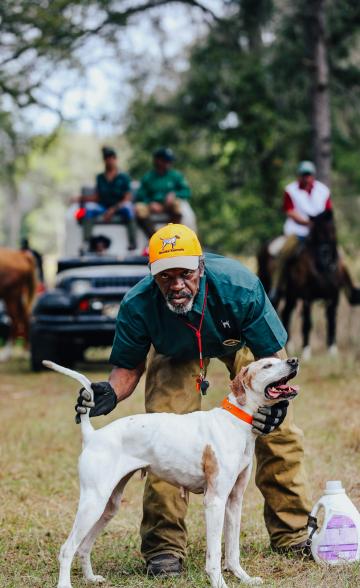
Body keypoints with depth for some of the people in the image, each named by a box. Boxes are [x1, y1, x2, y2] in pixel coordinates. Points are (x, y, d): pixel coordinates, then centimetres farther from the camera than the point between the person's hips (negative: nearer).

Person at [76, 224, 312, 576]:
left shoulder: (239, 288, -40)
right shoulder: (138, 307, -35)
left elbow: (272, 354, -29)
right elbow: (128, 366, -17)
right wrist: (112, 392, -40)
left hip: (242, 340, 0)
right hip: (176, 353, 0)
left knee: (279, 431, -4)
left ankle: (292, 534, 13)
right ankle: (163, 547, -4)